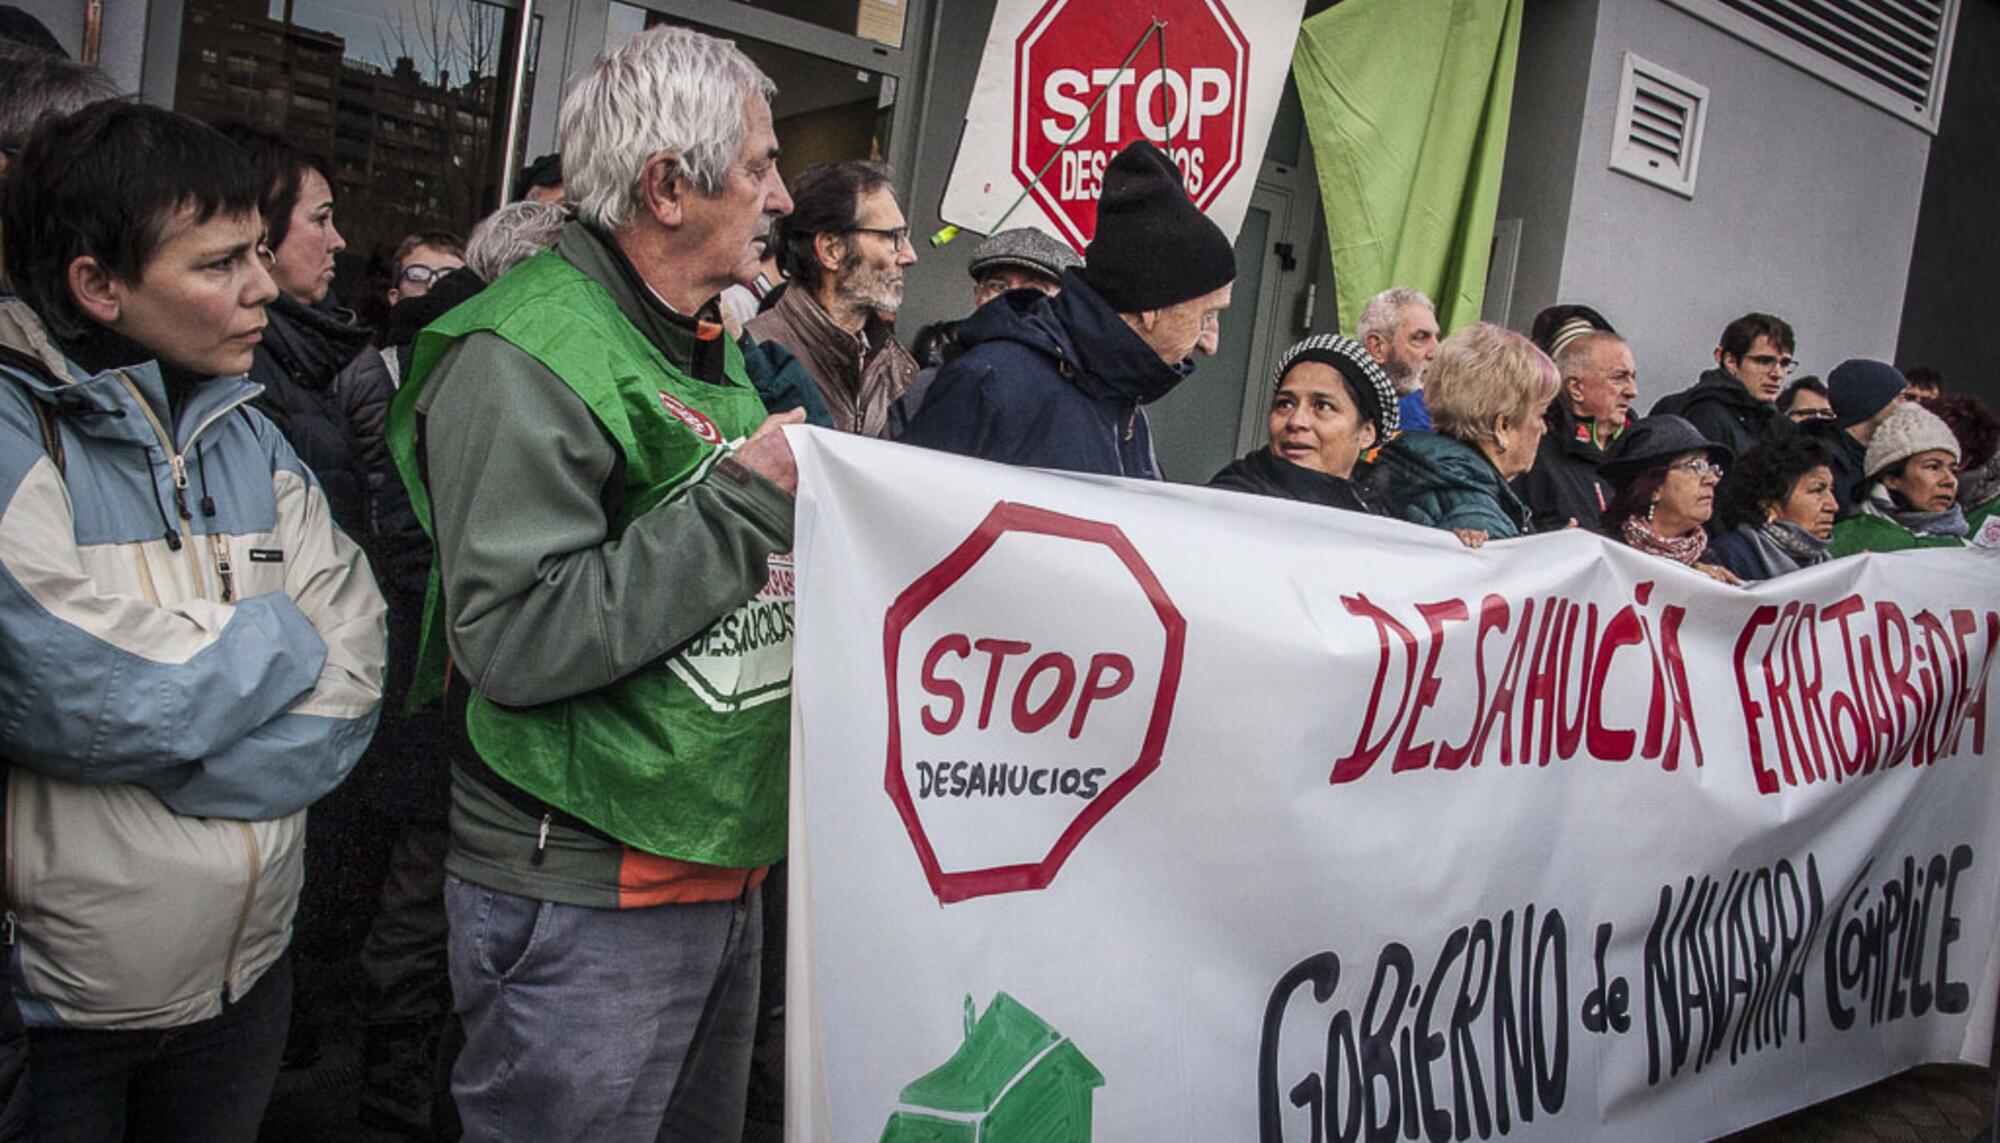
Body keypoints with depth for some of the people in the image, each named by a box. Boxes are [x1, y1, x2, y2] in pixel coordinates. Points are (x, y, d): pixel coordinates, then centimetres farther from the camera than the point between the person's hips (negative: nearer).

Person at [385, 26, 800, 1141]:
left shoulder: (718, 349, 13)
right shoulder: (520, 358, -16)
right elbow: (515, 641, -24)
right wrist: (743, 503, -21)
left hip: (727, 870, 9)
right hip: (585, 910, -9)